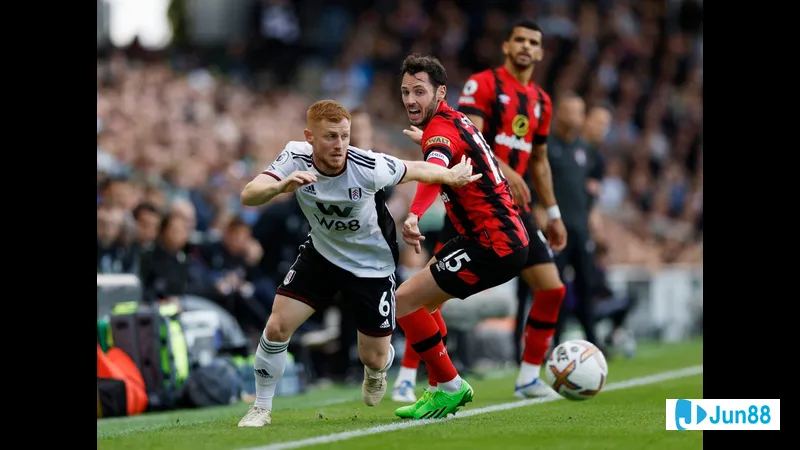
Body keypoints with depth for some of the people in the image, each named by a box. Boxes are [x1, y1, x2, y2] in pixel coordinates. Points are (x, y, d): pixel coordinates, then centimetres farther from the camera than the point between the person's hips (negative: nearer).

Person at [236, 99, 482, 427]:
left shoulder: (369, 167, -30)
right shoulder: (296, 158, -24)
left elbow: (416, 170, -11)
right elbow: (248, 196, -35)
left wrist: (452, 176, 6)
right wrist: (281, 186, -55)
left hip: (372, 264, -2)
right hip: (321, 253, 2)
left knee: (374, 358, 5)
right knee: (277, 327, -14)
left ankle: (376, 372, 46)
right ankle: (261, 407, 7)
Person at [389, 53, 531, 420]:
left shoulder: (441, 130, -19)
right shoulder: (456, 120, 10)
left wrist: (413, 216, -59)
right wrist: (424, 139, 55)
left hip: (493, 245, -10)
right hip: (508, 234, 10)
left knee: (405, 300, -9)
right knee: (422, 300, 20)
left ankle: (450, 388, 0)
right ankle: (444, 389, 21)